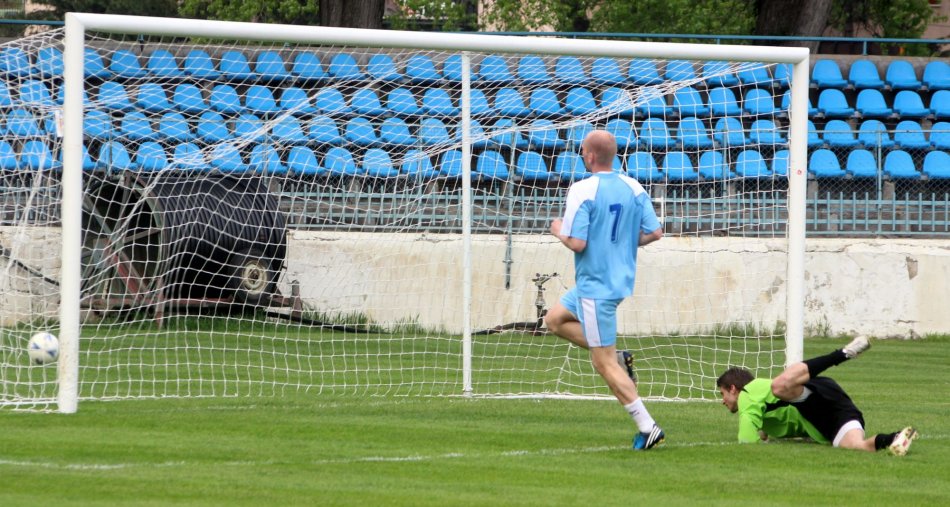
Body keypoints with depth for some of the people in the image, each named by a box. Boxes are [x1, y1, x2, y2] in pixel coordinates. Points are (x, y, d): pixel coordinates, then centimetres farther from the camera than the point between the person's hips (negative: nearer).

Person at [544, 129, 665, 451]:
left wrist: (558, 230, -1)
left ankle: (647, 426, -5)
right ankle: (618, 357, 14)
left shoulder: (582, 191, -18)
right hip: (621, 278, 8)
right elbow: (654, 233, 1)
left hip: (595, 285, -8)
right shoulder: (634, 188, 1)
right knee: (554, 319, 25)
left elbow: (576, 243, -22)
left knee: (604, 364, -2)